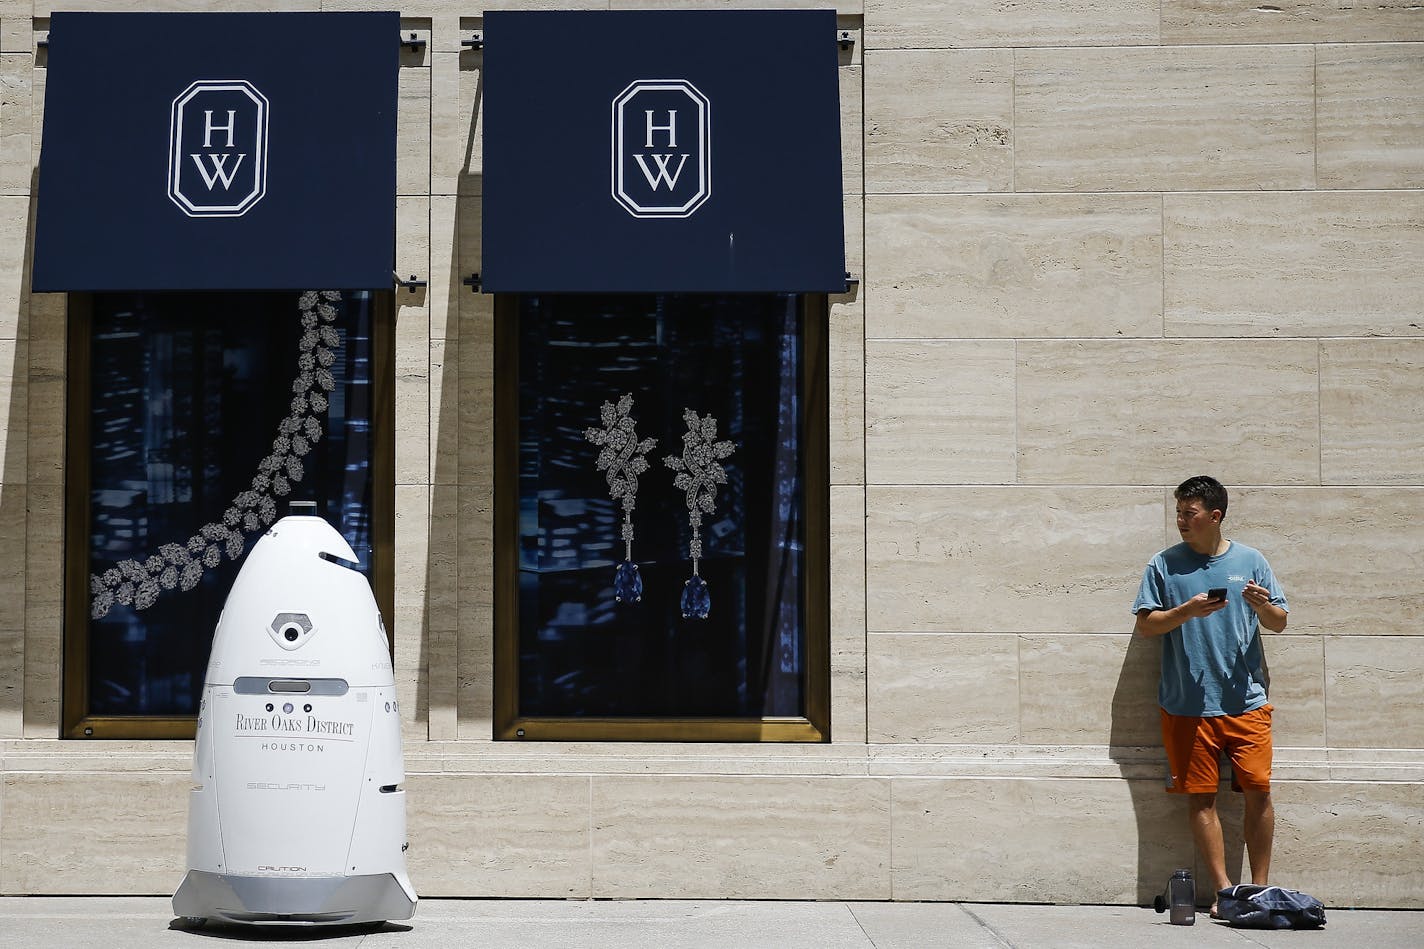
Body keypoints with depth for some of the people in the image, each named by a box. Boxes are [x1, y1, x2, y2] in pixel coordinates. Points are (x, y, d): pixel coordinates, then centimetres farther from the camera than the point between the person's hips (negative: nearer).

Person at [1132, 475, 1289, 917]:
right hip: (1187, 703, 0)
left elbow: (1279, 623, 11)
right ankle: (1224, 890, 5)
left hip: (1245, 699, 0)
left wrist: (1264, 606, -11)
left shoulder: (1250, 561, 9)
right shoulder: (1164, 565, 6)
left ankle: (1260, 888, 4)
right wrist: (1188, 611, -13)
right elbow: (1145, 625, 2)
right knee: (1201, 796, -1)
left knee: (1258, 790, -6)